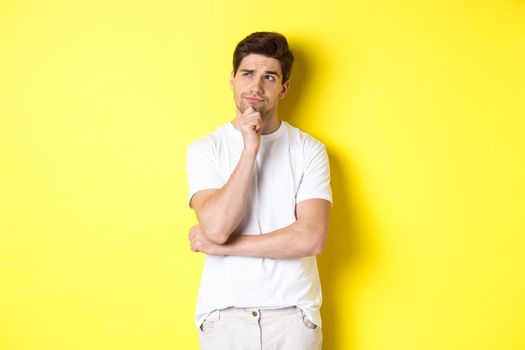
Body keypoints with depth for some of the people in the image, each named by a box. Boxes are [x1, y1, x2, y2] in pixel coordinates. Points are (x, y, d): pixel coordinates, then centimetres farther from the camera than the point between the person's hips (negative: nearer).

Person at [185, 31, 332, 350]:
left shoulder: (309, 150, -2)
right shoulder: (205, 150, -2)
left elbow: (311, 237, -14)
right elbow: (216, 227, -16)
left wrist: (220, 246, -12)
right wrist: (250, 150, -19)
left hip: (293, 312, 0)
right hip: (224, 313, 0)